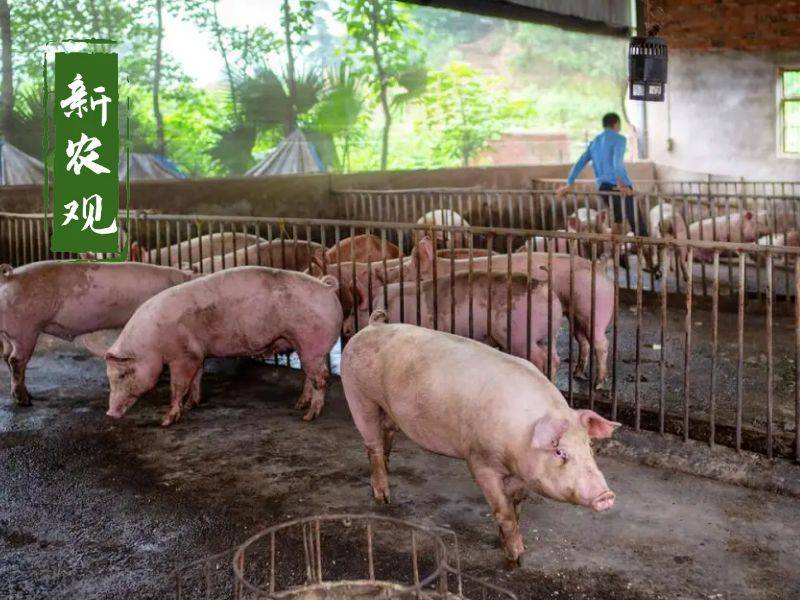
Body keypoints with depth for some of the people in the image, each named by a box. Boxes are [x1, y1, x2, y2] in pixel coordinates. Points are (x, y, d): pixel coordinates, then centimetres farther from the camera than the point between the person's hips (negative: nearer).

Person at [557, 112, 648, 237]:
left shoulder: (594, 142, 20)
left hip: (603, 187, 7)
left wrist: (569, 185, 8)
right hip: (619, 188, -7)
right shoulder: (619, 138, 0)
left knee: (618, 218, 24)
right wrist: (621, 183, -30)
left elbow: (579, 163, 12)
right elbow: (617, 159, -19)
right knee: (638, 223, -5)